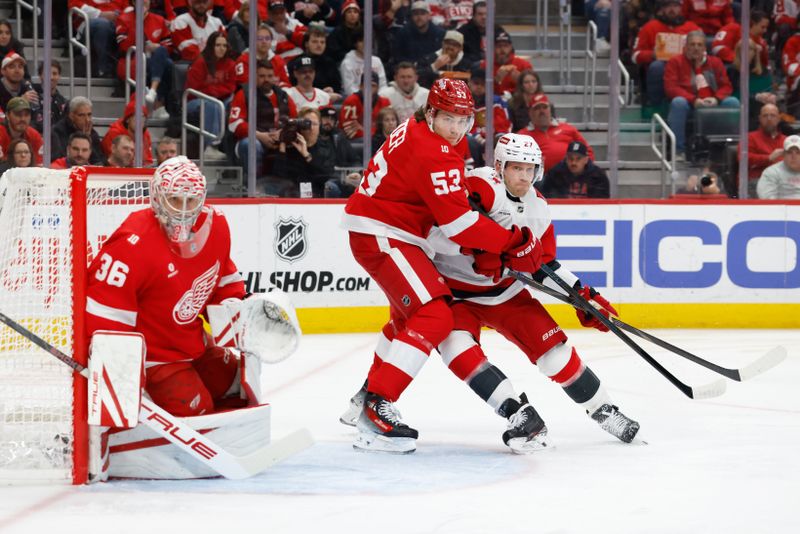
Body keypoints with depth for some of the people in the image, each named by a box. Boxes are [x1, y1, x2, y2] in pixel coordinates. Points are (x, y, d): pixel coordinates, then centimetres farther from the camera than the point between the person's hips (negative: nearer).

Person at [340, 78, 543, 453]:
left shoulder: (419, 129, 6)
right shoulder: (432, 153, -25)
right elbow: (459, 224, -25)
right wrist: (514, 242, -17)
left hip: (387, 230, 11)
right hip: (380, 235, -11)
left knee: (410, 311, 31)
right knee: (434, 318, -20)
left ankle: (371, 390, 48)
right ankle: (376, 409, -25)